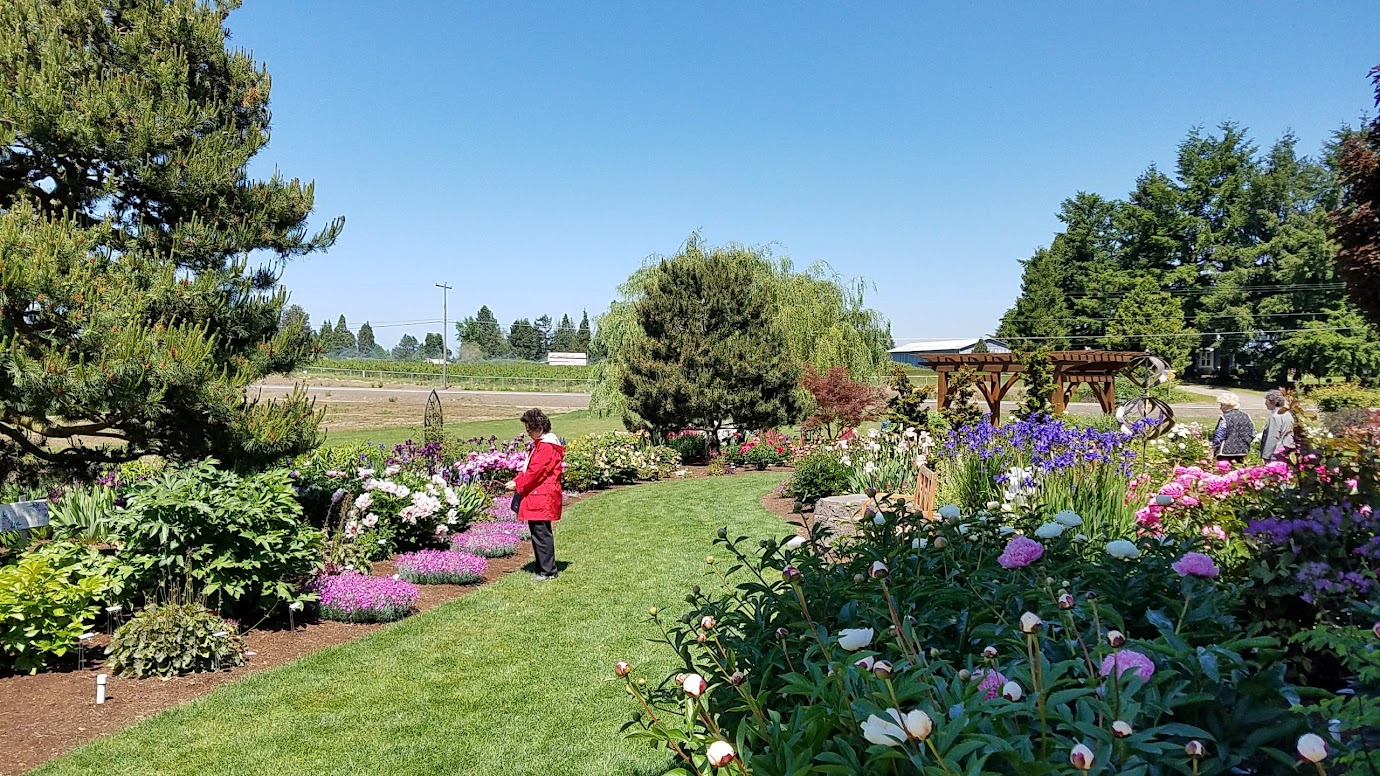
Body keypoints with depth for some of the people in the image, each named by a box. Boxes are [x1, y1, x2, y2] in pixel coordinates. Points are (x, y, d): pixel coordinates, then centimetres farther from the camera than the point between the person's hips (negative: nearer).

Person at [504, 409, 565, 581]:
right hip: (538, 497, 10)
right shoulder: (540, 444, 19)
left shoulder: (547, 447, -15)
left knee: (541, 533, -7)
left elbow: (535, 471, -19)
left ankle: (547, 572, -2)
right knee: (539, 533, 13)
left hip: (542, 497, -10)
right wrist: (515, 481, 8)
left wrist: (518, 484, -10)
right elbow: (529, 468, 20)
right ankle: (544, 568, 19)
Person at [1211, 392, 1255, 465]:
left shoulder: (1225, 418, -13)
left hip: (1226, 454, -7)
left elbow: (1218, 438, -12)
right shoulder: (1246, 417, 8)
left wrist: (1212, 453, -7)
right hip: (1242, 454, 7)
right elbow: (1252, 435, 14)